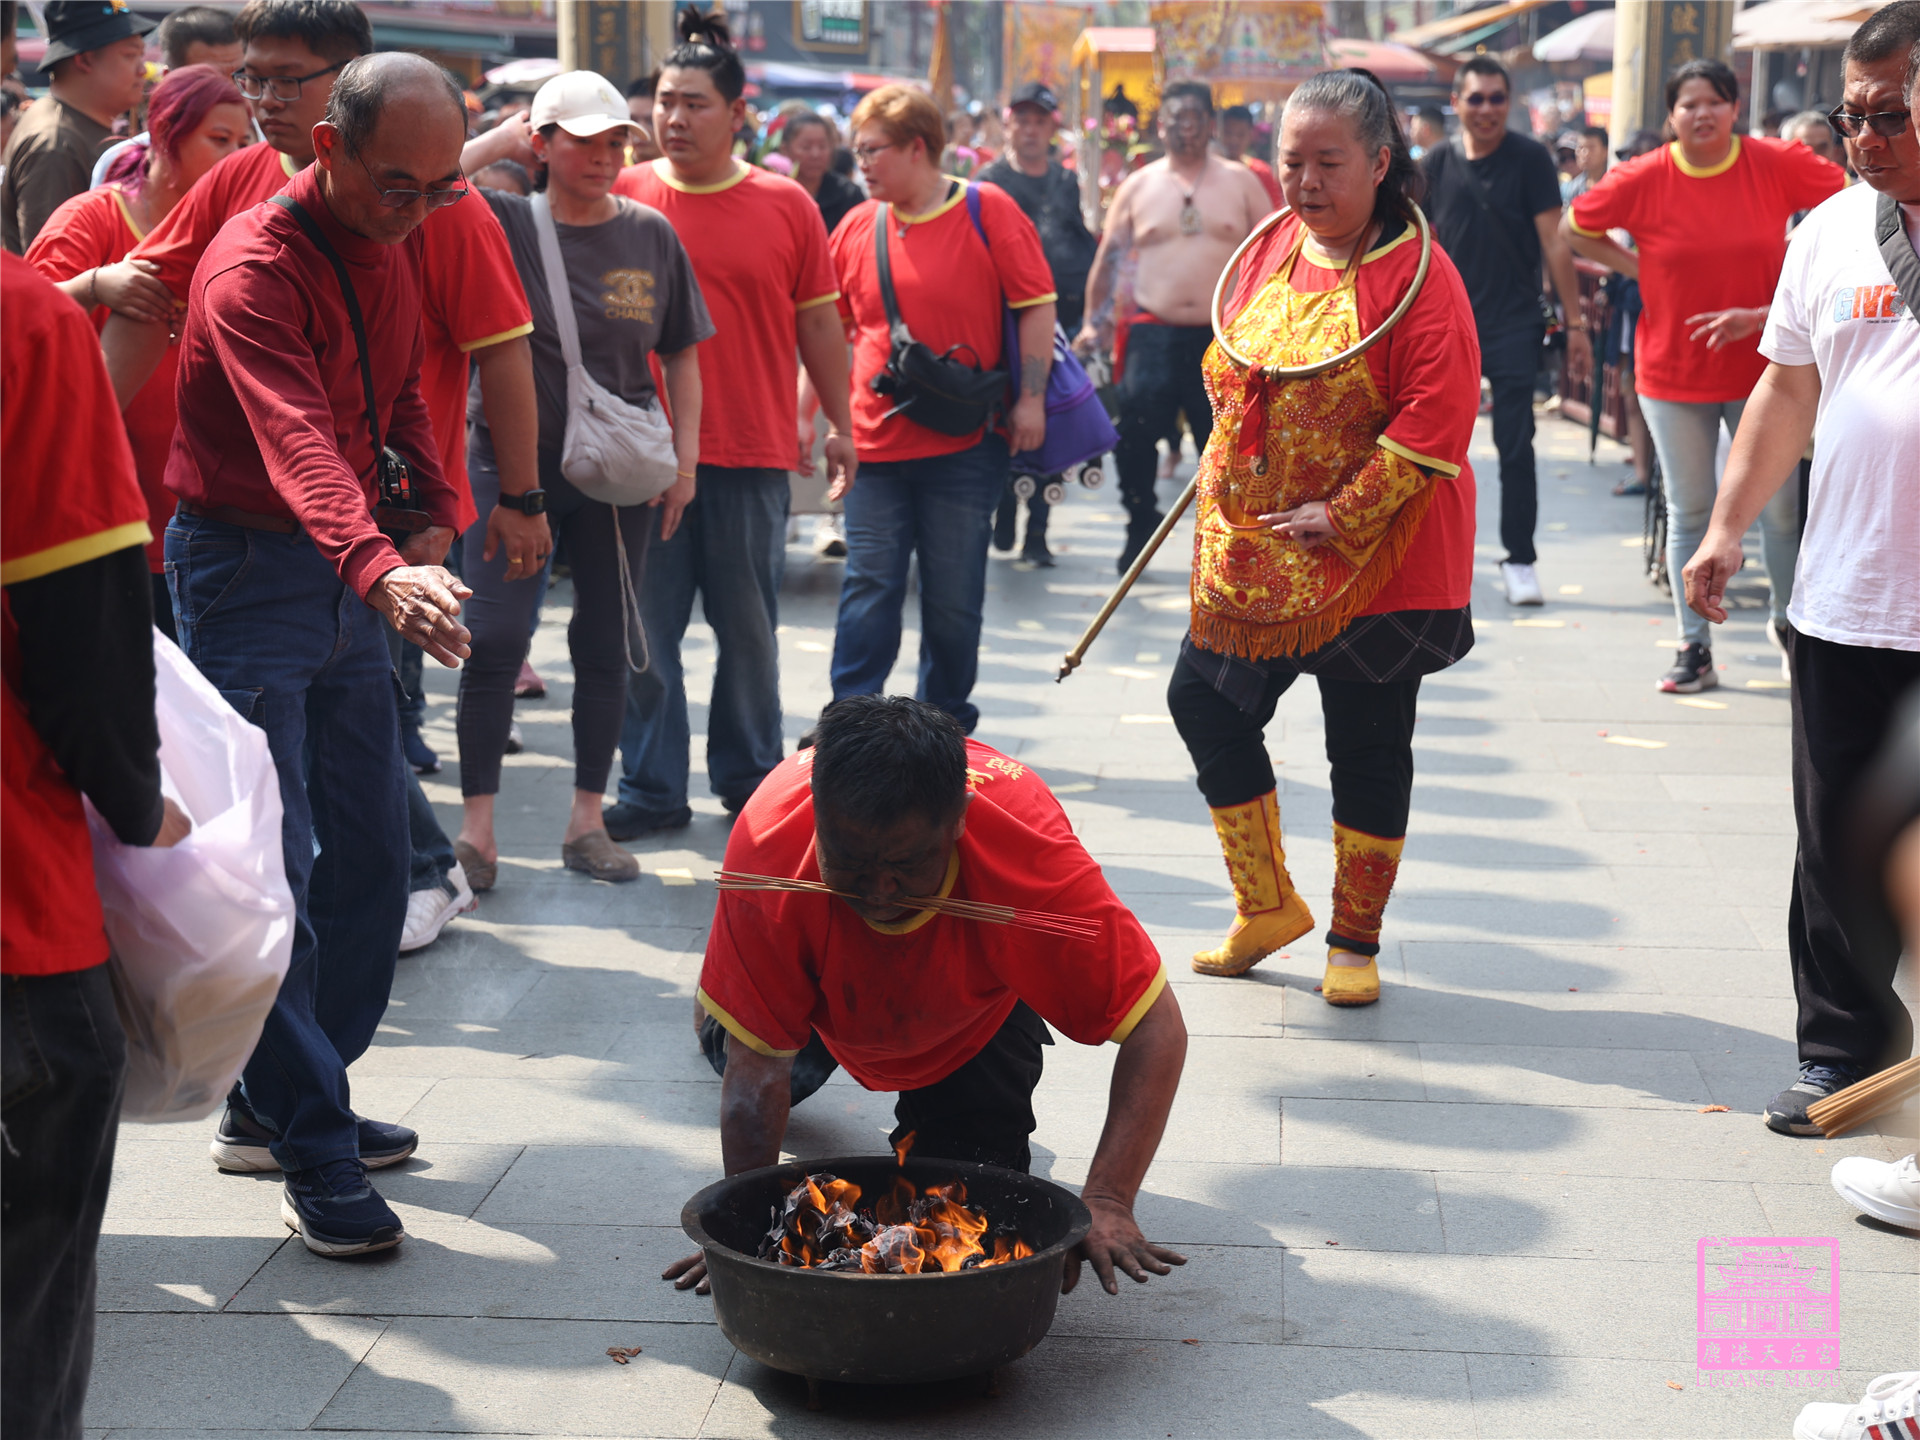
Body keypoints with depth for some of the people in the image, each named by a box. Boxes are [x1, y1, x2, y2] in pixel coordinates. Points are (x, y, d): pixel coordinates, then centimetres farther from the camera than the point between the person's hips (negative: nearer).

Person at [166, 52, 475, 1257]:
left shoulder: (395, 245, 7)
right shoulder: (255, 268, -20)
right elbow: (295, 437, -37)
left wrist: (438, 510, 6)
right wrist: (380, 567, -53)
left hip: (354, 570, 9)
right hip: (248, 567, -8)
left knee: (373, 852, 11)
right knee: (271, 866, -9)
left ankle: (286, 1100, 24)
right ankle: (313, 1154, -3)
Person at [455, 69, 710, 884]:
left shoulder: (651, 235, 3)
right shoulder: (501, 224, -3)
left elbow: (680, 356, 8)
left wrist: (685, 457, 2)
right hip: (511, 461, -2)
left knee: (606, 647, 7)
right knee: (496, 641, -7)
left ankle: (587, 822, 17)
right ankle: (477, 826, 0)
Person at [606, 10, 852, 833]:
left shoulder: (786, 206, 3)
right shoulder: (624, 195, 3)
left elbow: (817, 323, 9)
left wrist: (840, 424, 10)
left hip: (753, 455, 0)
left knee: (749, 630, 9)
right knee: (644, 629, 4)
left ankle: (750, 779, 24)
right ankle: (651, 790, 14)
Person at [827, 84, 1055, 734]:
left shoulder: (987, 210, -3)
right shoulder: (857, 227, 7)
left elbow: (1036, 305, -3)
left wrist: (1031, 397, -9)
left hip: (965, 442, -2)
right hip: (875, 439, 3)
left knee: (955, 595, 6)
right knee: (869, 587, 0)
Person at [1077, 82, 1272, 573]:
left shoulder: (1240, 181, 6)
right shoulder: (1138, 185, 8)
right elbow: (1109, 256, 10)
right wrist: (1094, 319, 4)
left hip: (1223, 336, 0)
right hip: (1154, 331, 0)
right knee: (1135, 436, -7)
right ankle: (1140, 523, 12)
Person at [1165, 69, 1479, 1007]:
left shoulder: (1417, 273, -14)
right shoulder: (1269, 252, 6)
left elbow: (1437, 417, -19)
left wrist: (1344, 514, -21)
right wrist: (1224, 488, 10)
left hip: (1376, 560, -6)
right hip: (1250, 550, 7)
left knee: (1368, 745, 3)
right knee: (1204, 701, 8)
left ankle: (1355, 940, 19)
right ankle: (1266, 907, 24)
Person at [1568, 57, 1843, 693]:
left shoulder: (1777, 164, -8)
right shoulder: (1643, 179, -7)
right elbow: (1574, 228, 7)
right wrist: (1636, 267, -2)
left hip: (1762, 365, 0)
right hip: (1673, 371, 0)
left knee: (1781, 505, 7)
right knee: (1688, 513, 7)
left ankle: (1787, 617, 32)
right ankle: (1695, 649, 15)